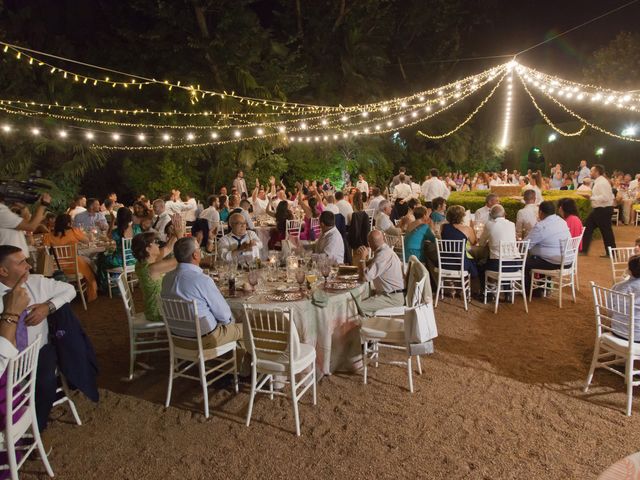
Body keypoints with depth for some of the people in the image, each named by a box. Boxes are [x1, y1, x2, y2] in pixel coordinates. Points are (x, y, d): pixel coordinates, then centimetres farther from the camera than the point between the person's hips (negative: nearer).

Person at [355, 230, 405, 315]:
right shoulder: (385, 250, 10)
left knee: (358, 307, -20)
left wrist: (362, 258, -15)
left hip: (393, 298, -11)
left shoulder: (383, 255, -23)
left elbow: (364, 277, -26)